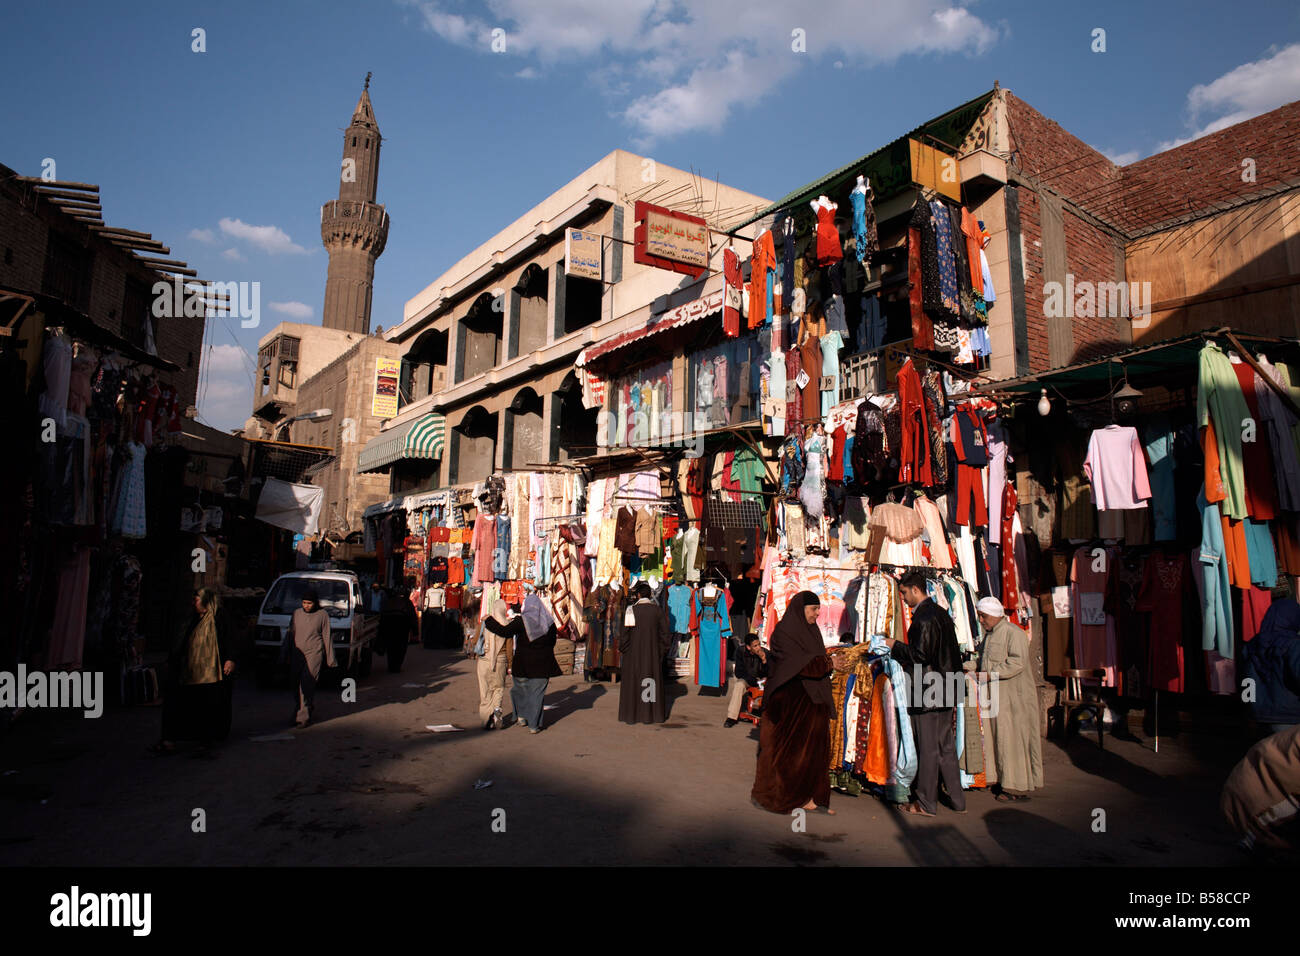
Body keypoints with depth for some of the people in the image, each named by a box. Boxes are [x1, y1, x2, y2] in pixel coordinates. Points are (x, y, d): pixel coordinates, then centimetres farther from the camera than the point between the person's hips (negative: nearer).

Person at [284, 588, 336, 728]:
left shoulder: (322, 614, 1)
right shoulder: (297, 613, 10)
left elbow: (327, 637, 4)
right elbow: (290, 634, 18)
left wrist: (330, 659, 5)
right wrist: (286, 654, 16)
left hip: (314, 653, -4)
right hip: (297, 654, 5)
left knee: (307, 684, -11)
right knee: (295, 683, 7)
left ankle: (304, 716, -6)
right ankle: (309, 706, 29)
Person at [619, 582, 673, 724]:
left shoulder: (632, 610, -11)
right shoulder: (658, 610, -3)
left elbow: (626, 631, -9)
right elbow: (664, 632, 0)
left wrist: (621, 648, 5)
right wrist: (662, 650, 12)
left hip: (634, 651, -2)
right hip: (653, 652, 2)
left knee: (633, 681, 7)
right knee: (653, 679, 12)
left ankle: (632, 714, 10)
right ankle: (653, 713, 16)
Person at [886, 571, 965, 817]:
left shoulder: (924, 617, -18)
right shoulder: (941, 613, 12)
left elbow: (920, 655, -22)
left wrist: (895, 645, -8)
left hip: (929, 693, -9)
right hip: (946, 691, 9)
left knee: (928, 749, 0)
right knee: (946, 746, 16)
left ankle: (926, 804, 10)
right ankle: (957, 800, 24)